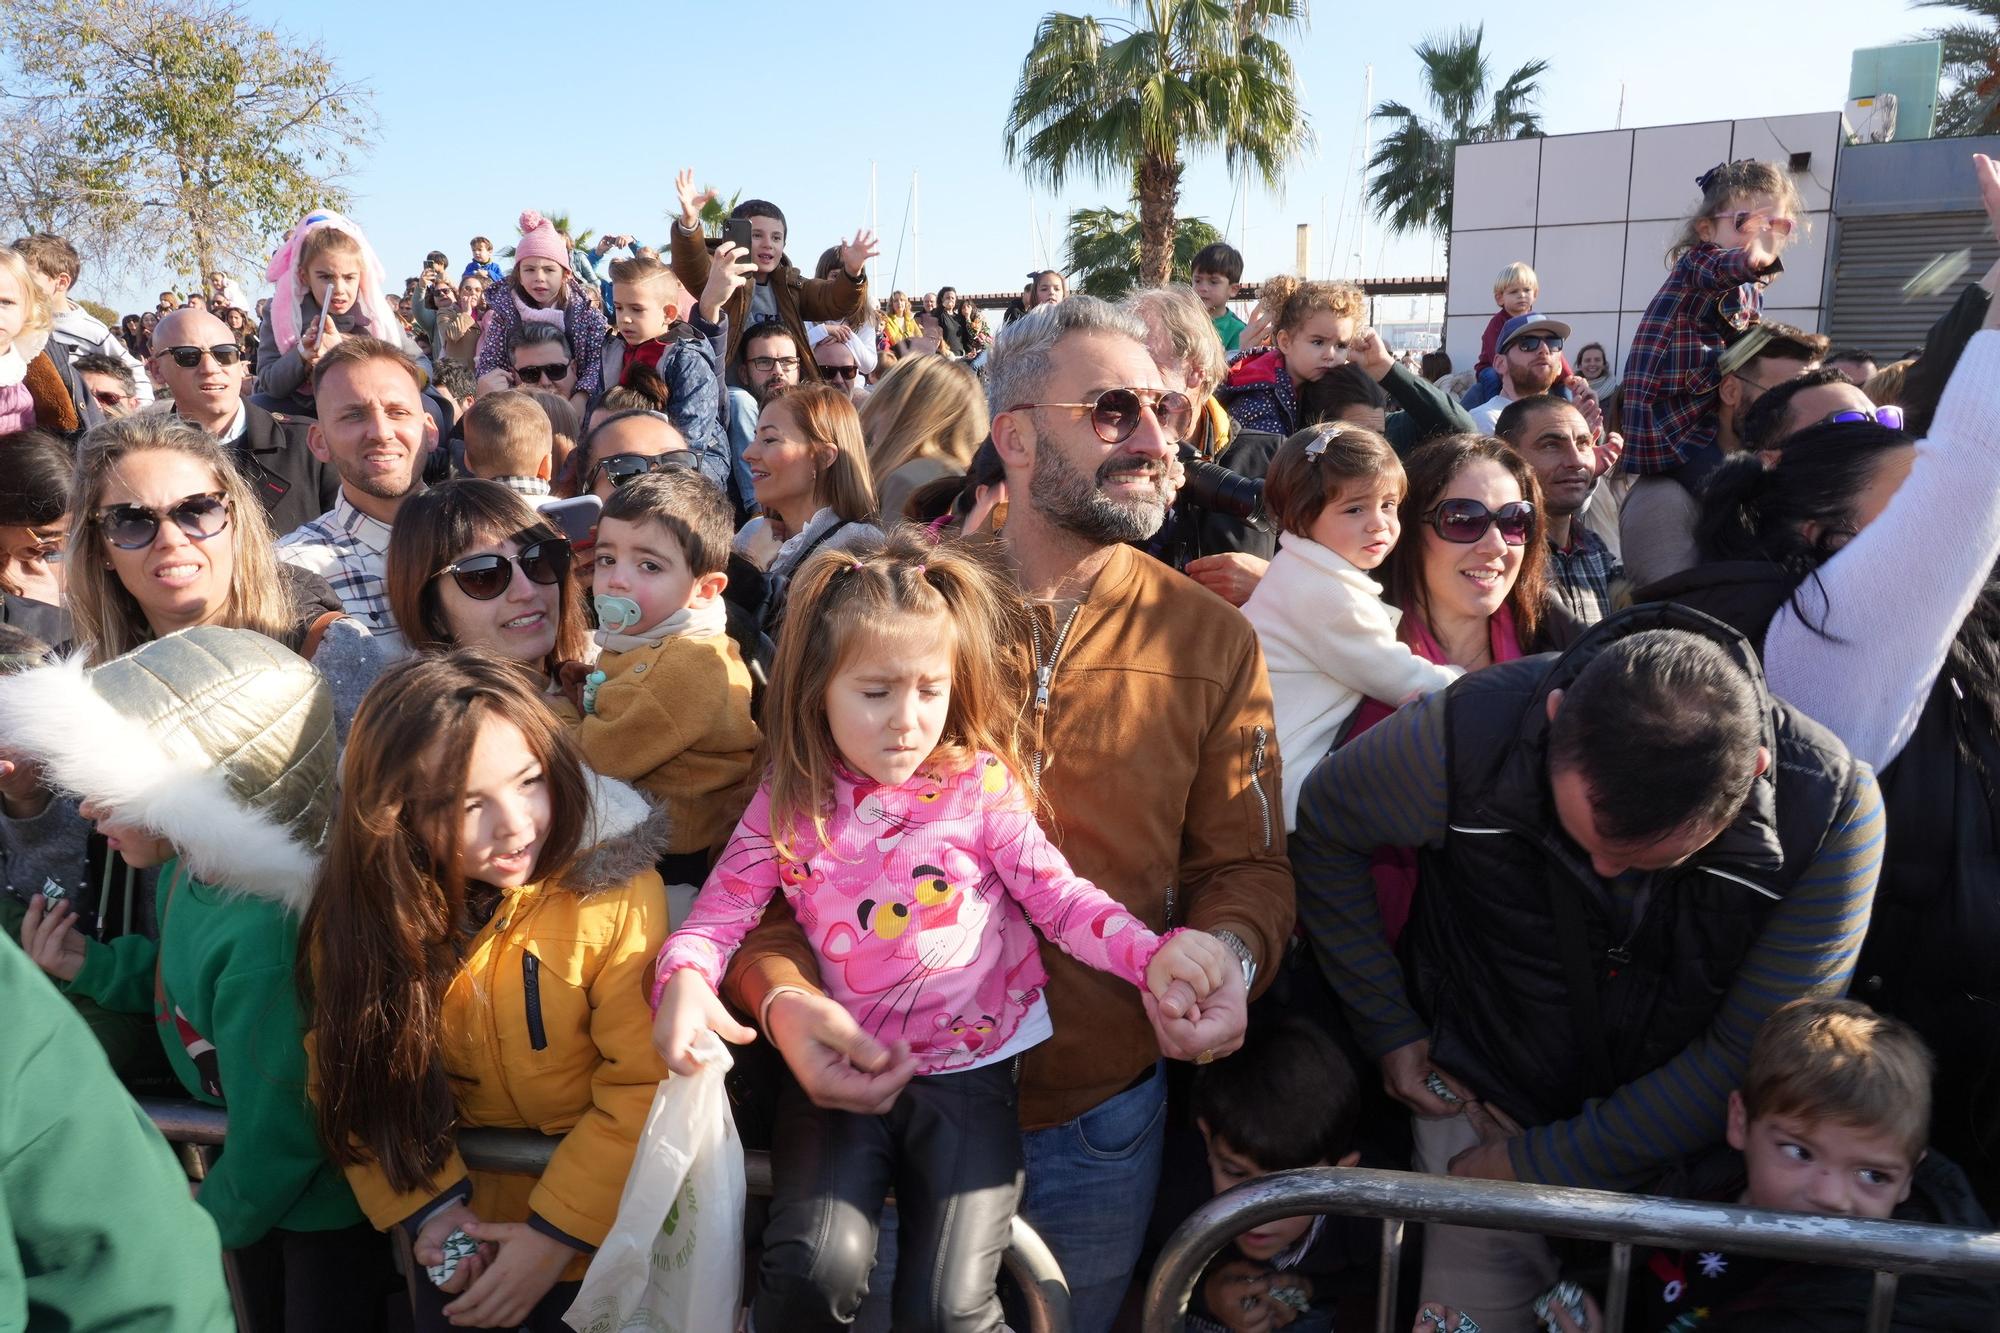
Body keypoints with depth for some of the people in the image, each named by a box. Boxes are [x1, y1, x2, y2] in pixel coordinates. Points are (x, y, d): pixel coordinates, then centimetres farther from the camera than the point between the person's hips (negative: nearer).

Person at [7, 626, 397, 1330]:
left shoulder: (266, 943, -40)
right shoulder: (190, 867, -12)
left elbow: (275, 1140, -27)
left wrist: (215, 1217, -9)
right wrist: (93, 965, -5)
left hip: (325, 1205, -9)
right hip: (251, 1168, 9)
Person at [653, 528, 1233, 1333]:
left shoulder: (979, 786, -8)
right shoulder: (788, 806, -3)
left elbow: (1060, 898, -8)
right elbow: (719, 913, -3)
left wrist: (1150, 954, -25)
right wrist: (684, 981, -25)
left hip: (968, 1068, -1)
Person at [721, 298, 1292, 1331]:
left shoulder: (1213, 641, -2)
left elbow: (1247, 865, 3)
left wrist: (1227, 956, -18)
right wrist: (783, 993, -20)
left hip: (1099, 1123, 2)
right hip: (887, 1091, -1)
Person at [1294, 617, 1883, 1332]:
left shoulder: (1834, 808, -28)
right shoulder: (1466, 734, -30)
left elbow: (1749, 1058, -20)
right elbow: (1323, 828, -10)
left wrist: (1533, 1165, -16)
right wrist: (1387, 1029, -7)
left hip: (1680, 1129, 1)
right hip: (1484, 1102, 0)